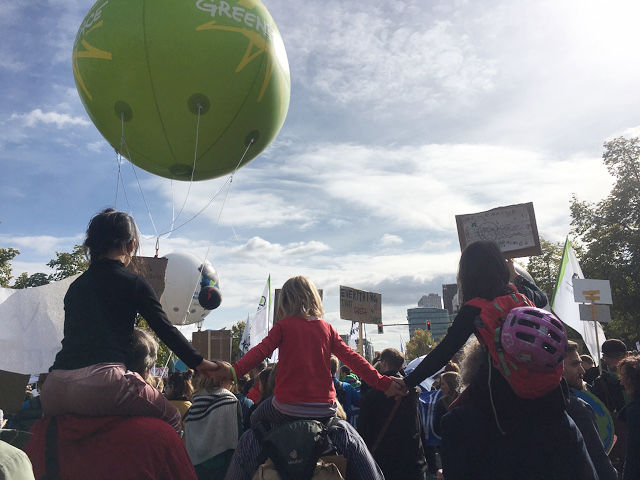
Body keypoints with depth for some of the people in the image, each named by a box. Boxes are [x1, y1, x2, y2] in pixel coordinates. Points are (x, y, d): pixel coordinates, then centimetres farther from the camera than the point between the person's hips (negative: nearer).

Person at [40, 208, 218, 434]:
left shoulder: (75, 286, 19)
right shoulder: (133, 283, 2)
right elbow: (166, 329, 2)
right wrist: (199, 363, 12)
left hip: (53, 390, 6)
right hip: (101, 381, -6)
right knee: (171, 418, 12)